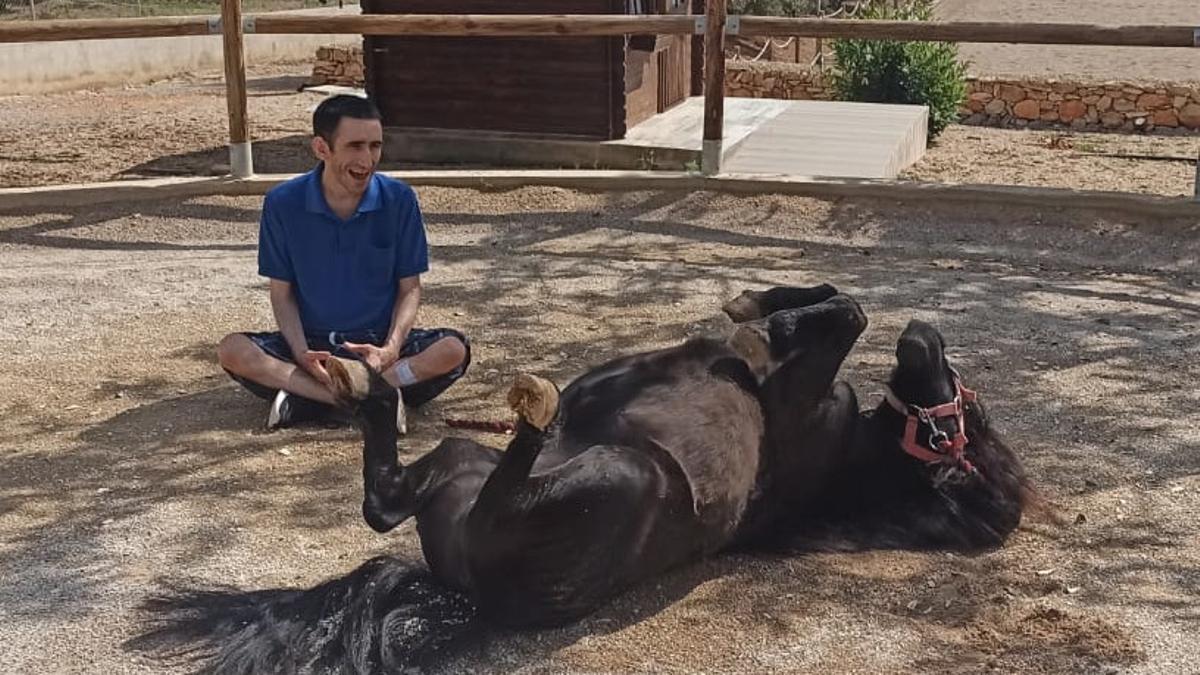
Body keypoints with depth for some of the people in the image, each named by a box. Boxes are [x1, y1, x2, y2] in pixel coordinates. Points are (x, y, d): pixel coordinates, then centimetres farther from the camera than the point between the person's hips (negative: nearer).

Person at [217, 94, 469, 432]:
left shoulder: (399, 199, -6)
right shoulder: (283, 203, -6)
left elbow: (409, 288, 0)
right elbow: (281, 292, 1)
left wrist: (391, 350, -18)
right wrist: (301, 354, -18)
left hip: (379, 343, 0)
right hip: (312, 343, 0)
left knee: (454, 349, -29)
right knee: (231, 350, -26)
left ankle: (305, 400, -28)